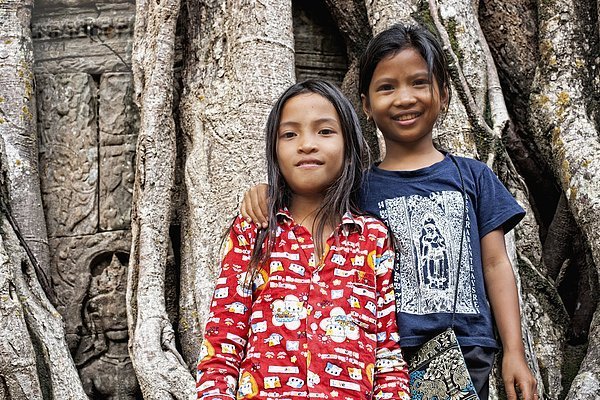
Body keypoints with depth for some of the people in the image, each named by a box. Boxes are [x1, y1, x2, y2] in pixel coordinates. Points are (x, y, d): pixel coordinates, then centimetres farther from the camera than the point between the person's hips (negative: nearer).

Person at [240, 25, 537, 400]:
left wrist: (514, 352, 0)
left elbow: (496, 264, 6)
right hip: (388, 354, 0)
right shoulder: (360, 188, 6)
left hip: (465, 354, 1)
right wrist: (269, 191, -13)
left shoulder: (473, 176, 7)